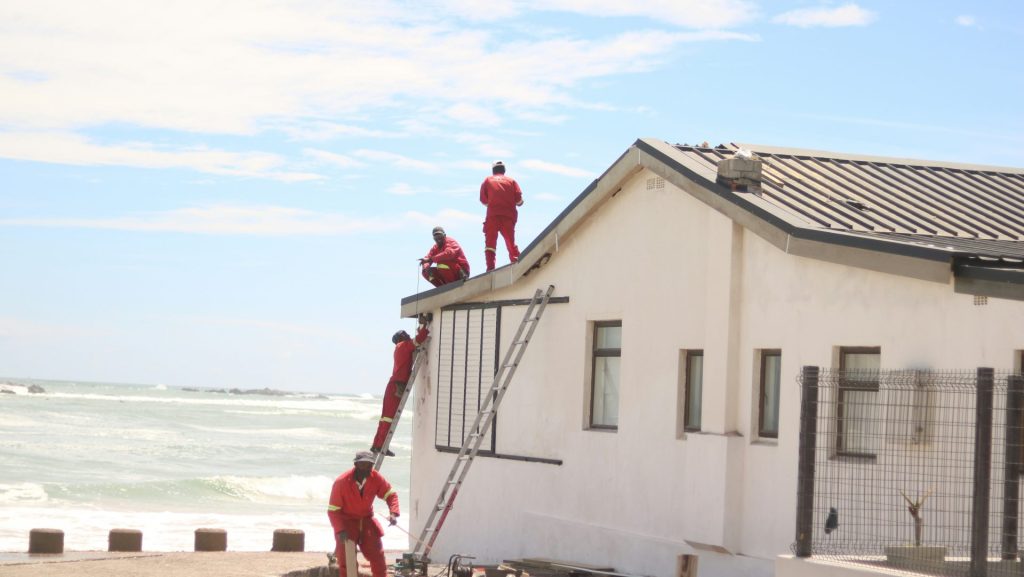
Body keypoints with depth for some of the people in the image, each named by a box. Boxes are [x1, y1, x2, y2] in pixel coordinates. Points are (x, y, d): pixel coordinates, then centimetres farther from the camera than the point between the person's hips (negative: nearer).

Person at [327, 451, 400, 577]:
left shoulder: (376, 478, -14)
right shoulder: (341, 482, -24)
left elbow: (391, 494, -4)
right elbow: (333, 510, -18)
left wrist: (393, 513, -23)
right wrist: (340, 530, -29)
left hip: (367, 521, 3)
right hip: (347, 523, -3)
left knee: (378, 556, 2)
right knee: (346, 561, -6)